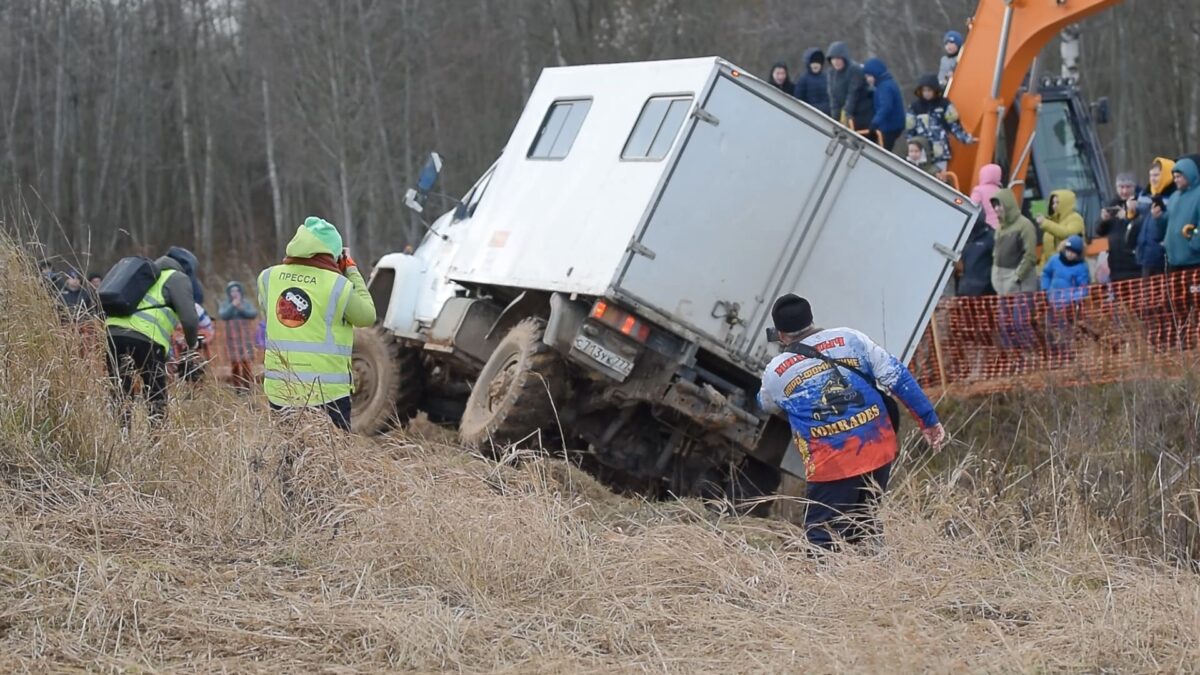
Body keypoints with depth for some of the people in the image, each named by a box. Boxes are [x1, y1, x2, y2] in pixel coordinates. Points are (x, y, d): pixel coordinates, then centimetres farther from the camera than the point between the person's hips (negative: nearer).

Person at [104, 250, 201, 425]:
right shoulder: (178, 278, 9)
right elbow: (189, 319, -3)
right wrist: (191, 343, 16)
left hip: (113, 331, 6)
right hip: (145, 338, -6)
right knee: (156, 399, 7)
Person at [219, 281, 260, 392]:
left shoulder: (247, 304, 12)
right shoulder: (225, 304, 10)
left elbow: (254, 314, -3)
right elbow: (222, 315, -7)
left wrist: (242, 309, -15)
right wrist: (232, 306, -15)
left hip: (246, 337, 1)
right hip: (232, 337, -1)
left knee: (247, 361, -8)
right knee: (234, 362, -7)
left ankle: (246, 387, -2)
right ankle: (237, 388, -1)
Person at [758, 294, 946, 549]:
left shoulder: (776, 373, 3)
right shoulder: (850, 339, 5)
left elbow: (766, 404, 27)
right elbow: (899, 377, 1)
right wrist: (929, 420, 6)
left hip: (832, 465, -4)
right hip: (878, 451, 4)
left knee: (822, 543, 4)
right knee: (864, 530, 21)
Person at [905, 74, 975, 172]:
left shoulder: (944, 104, -1)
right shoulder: (915, 107, 3)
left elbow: (954, 124, 3)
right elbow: (910, 131, 7)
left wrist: (966, 138, -5)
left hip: (940, 153, -1)